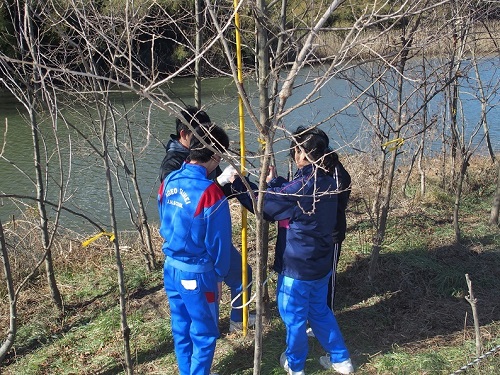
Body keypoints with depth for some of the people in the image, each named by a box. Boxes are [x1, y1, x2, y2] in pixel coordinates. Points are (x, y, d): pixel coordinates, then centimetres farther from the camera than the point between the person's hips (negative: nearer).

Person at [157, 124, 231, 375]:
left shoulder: (169, 182, -4)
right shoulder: (210, 193, -23)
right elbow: (218, 241, -14)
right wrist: (220, 274, 1)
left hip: (171, 268, 7)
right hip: (197, 274, -7)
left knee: (181, 330, 22)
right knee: (204, 335, 13)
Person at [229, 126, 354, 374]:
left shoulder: (301, 188, -27)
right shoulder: (328, 183, -1)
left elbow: (263, 204, -18)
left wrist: (237, 184, -6)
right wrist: (274, 182, 18)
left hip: (297, 266, -8)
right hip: (321, 264, 8)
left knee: (294, 316, 14)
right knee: (320, 311, 27)